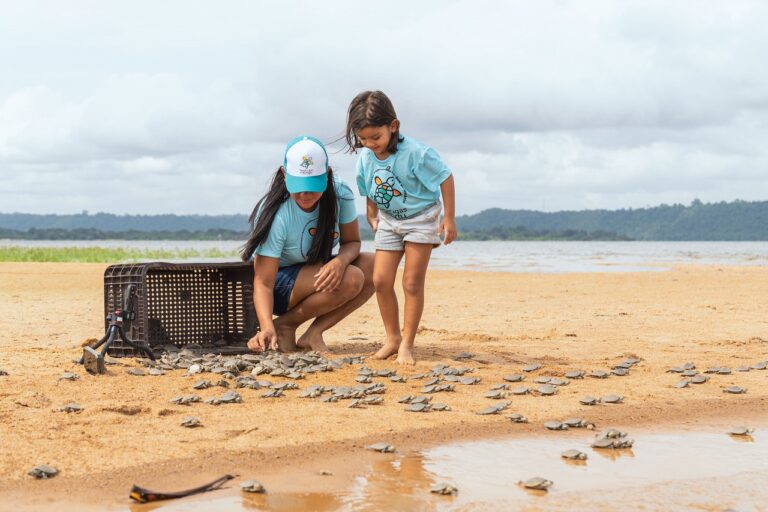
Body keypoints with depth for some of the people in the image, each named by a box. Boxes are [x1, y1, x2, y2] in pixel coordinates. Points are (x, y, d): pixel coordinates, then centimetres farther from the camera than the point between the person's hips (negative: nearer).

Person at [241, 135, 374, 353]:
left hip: (316, 273, 7)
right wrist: (267, 327, -46)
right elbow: (263, 283, -29)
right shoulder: (275, 216, -29)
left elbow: (352, 242, -2)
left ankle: (314, 333, -10)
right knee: (350, 279, -29)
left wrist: (341, 261, -28)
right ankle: (285, 325, -10)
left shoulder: (340, 196, -15)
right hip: (279, 284, -7)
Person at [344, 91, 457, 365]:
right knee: (380, 280, -2)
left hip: (420, 219, -5)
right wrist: (373, 218, 12)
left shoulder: (416, 153, -26)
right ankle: (392, 337, 13)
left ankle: (407, 344, 2)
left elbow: (445, 178, -16)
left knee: (412, 283, -5)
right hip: (389, 221, 5)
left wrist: (449, 218, -15)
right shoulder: (366, 157, -8)